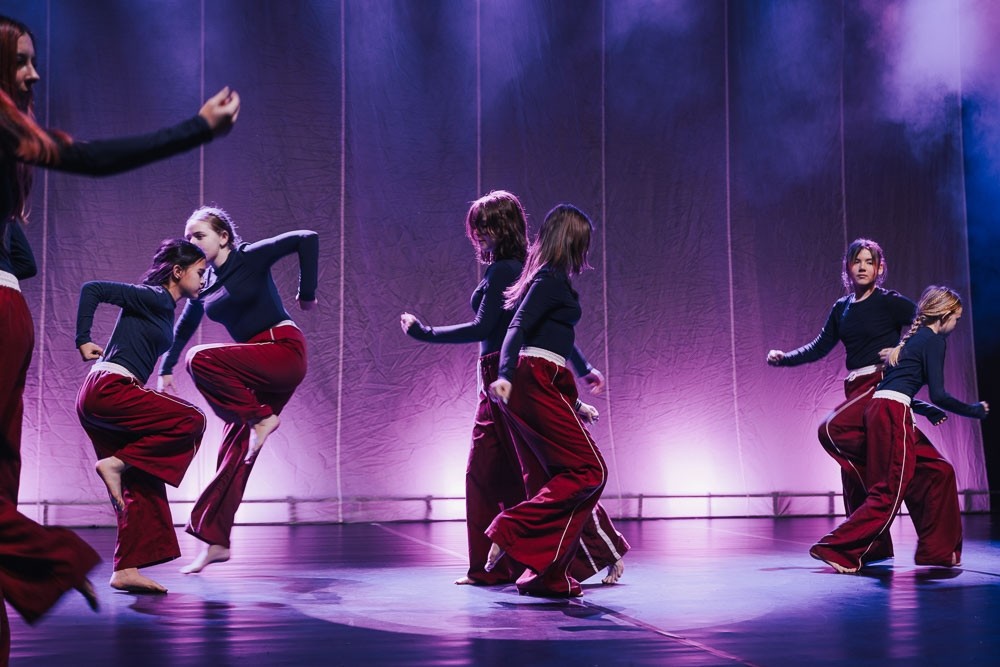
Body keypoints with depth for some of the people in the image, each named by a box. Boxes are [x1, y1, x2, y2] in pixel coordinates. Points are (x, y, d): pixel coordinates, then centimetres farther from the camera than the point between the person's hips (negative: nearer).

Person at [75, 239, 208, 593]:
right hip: (108, 389, -9)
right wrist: (83, 342, -8)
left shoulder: (164, 307, 20)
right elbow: (92, 289, -12)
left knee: (143, 483, 5)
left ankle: (126, 570, 3)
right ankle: (117, 463, -13)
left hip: (100, 400, 9)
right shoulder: (153, 297, -7)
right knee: (191, 420, -15)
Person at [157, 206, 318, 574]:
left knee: (201, 359, -27)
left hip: (285, 350, -7)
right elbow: (182, 330, 26)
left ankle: (261, 418, -14)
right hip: (257, 369, 7)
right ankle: (215, 540, 7)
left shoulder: (251, 257, -6)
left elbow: (307, 238, -14)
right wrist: (165, 370, 26)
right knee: (234, 449, 2)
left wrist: (307, 292, -11)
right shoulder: (203, 285, 12)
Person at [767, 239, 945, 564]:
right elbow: (819, 348, 16)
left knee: (831, 430, -27)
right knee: (854, 475, 4)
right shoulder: (842, 308, 14)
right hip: (855, 387, 7)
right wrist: (783, 358, 5)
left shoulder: (889, 302, -4)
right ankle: (874, 547, 11)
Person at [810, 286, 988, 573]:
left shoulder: (915, 338, 23)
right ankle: (835, 548, -11)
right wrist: (975, 410, 2)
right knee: (891, 491, -9)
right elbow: (938, 395, -10)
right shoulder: (933, 339, -4)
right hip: (892, 412, -10)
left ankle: (936, 550, 16)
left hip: (882, 409, 10)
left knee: (938, 472, 13)